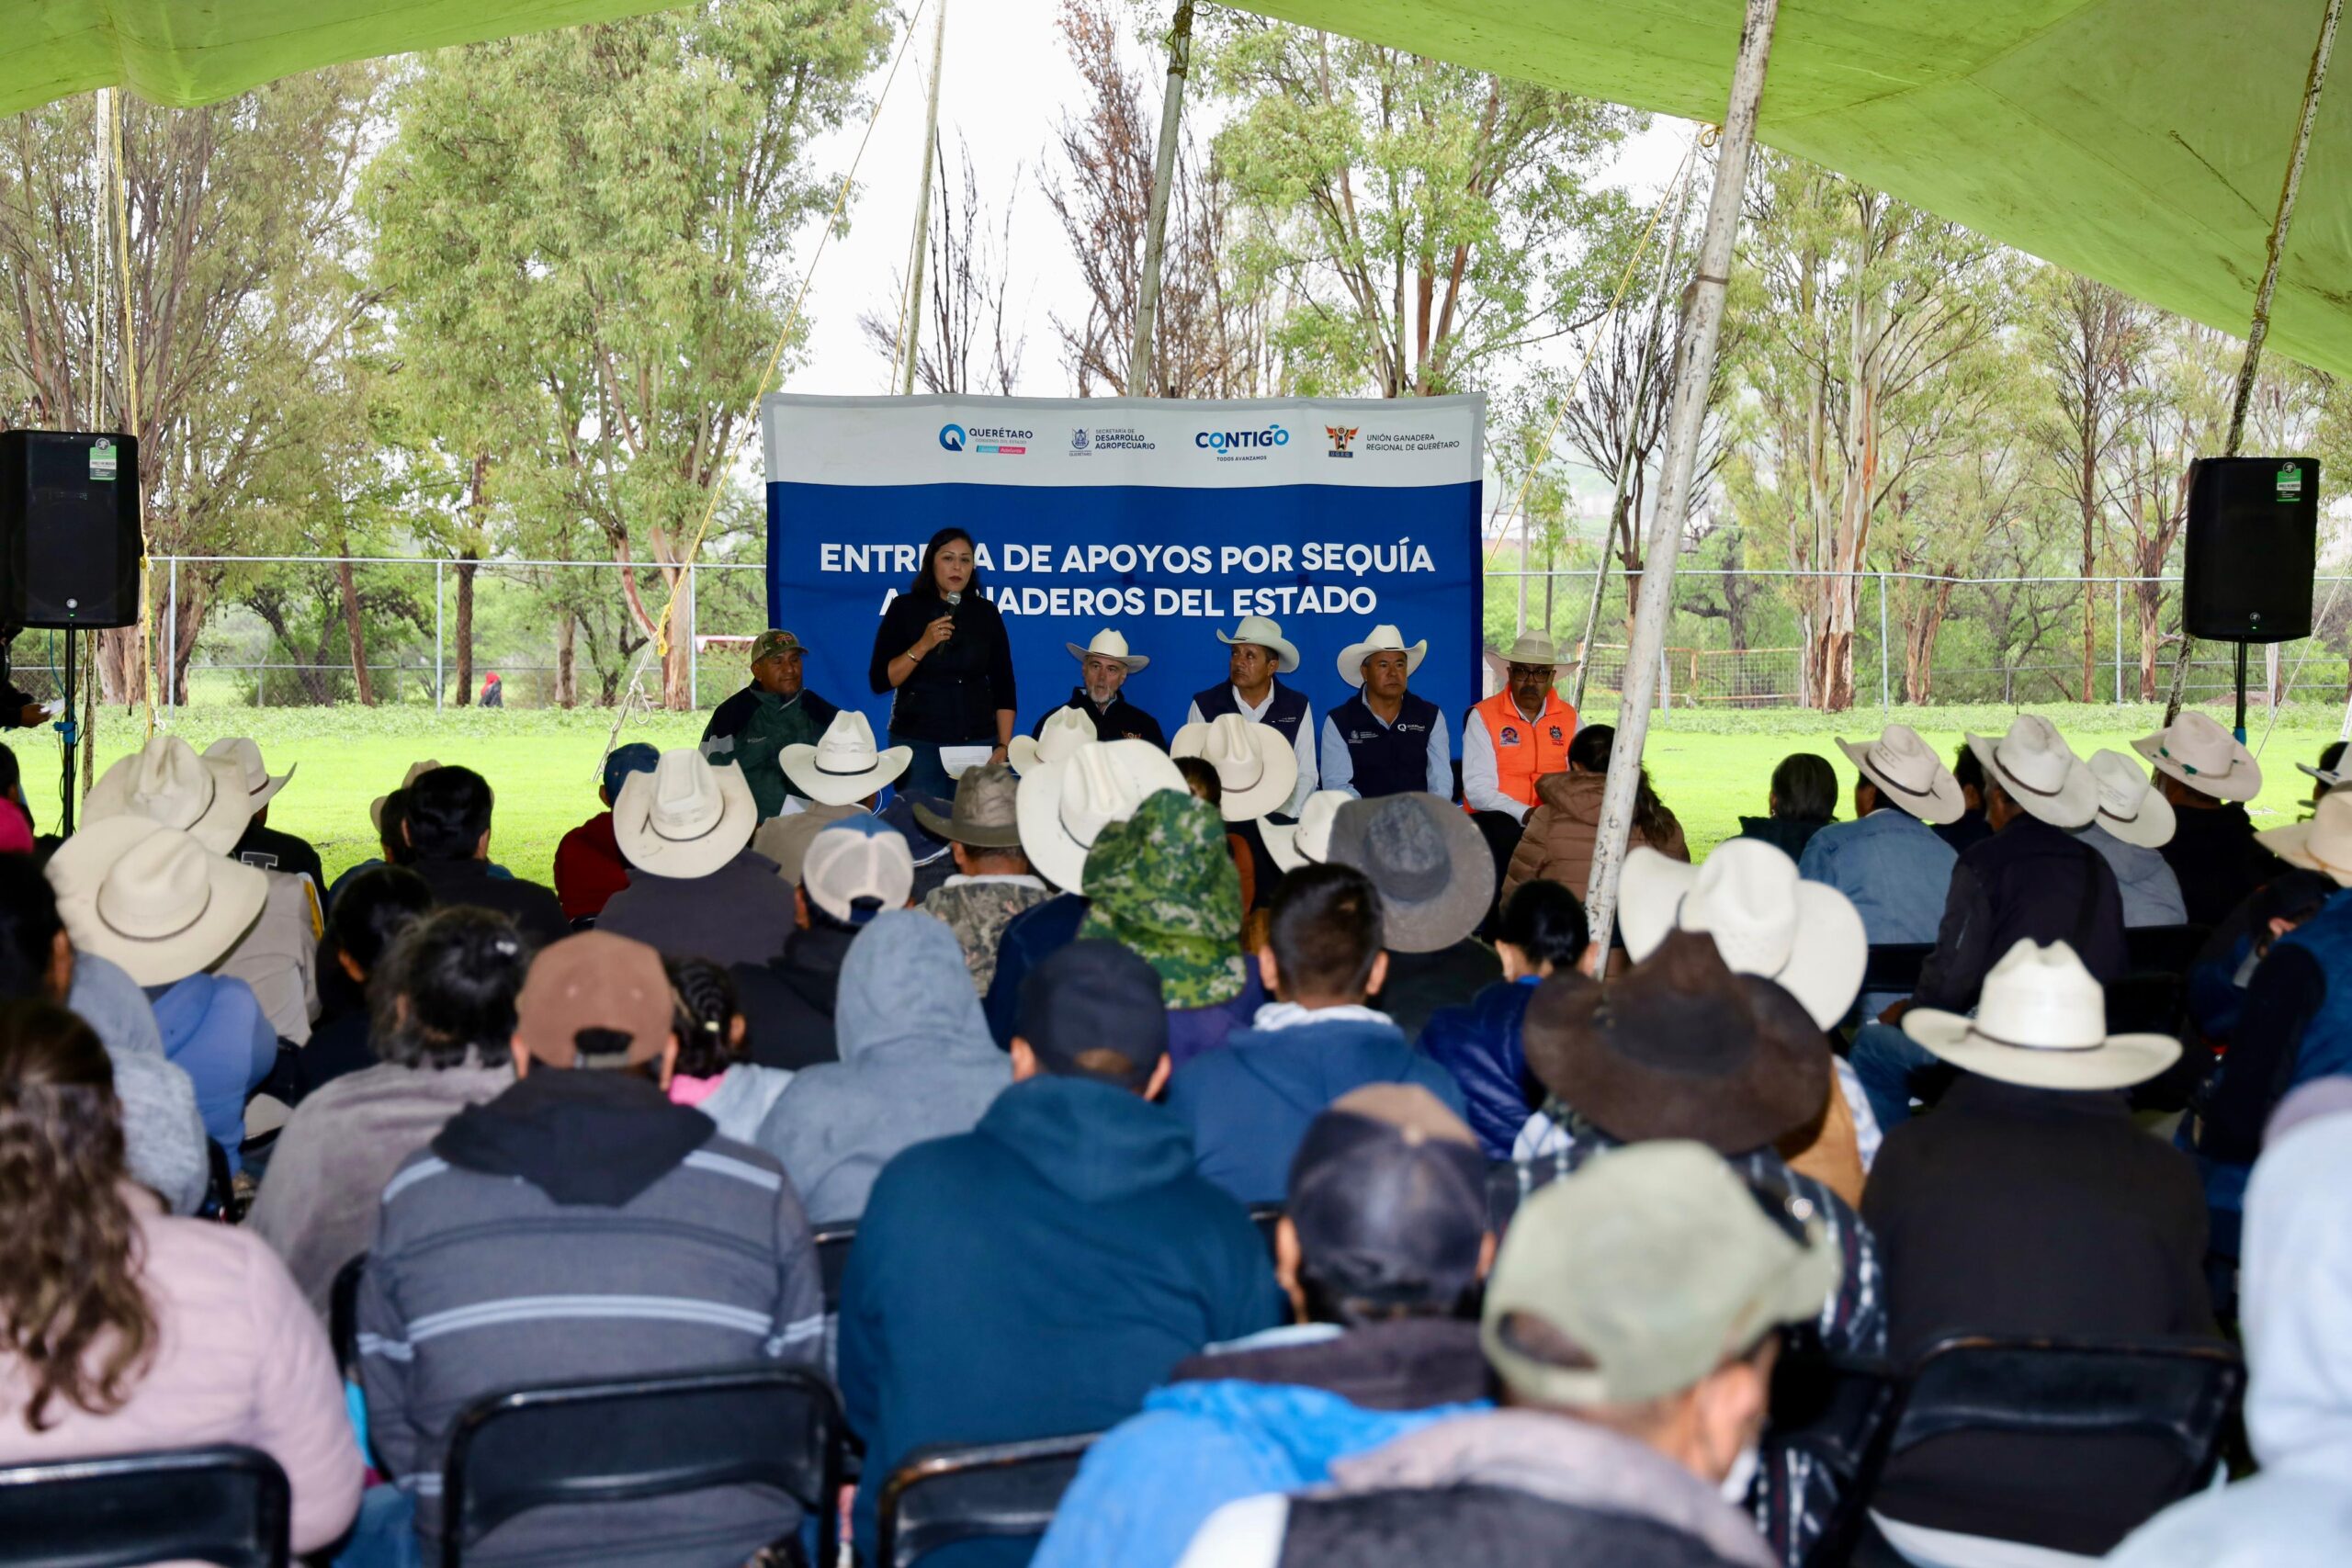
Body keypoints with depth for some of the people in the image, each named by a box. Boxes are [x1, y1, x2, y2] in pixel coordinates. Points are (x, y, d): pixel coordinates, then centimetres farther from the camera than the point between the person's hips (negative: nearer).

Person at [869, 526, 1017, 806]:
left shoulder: (986, 613, 8)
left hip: (978, 743, 2)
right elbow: (879, 681, -5)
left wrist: (1004, 746, -1)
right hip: (918, 743, -2)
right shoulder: (905, 609, 1)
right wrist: (923, 645, -16)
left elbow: (1004, 687, 8)